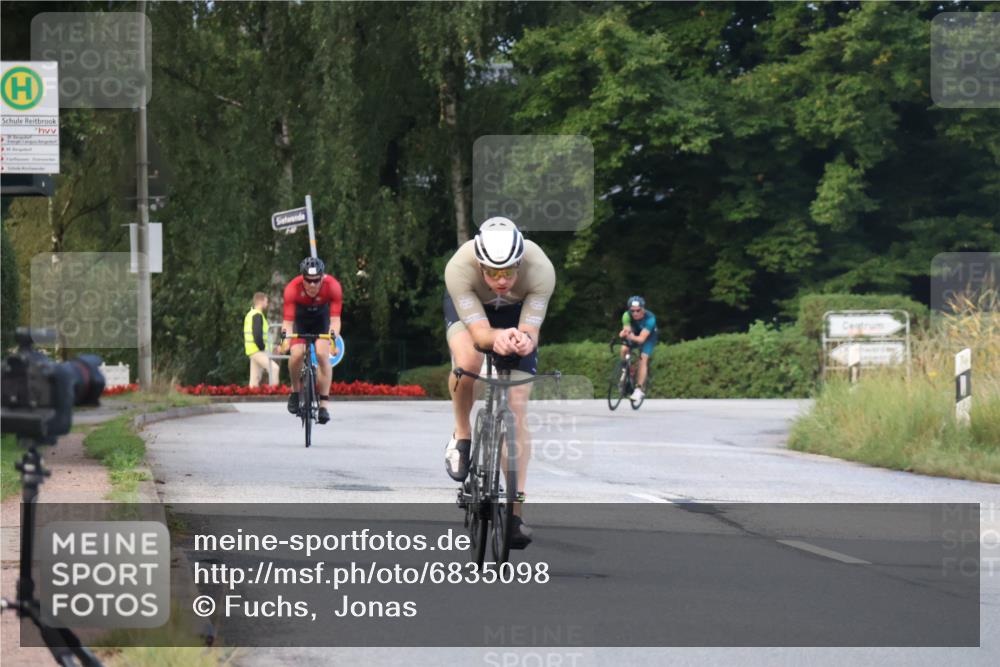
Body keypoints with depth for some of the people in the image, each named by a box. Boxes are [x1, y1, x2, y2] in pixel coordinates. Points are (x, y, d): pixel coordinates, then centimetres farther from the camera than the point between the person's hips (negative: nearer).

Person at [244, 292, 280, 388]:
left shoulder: (250, 314, 22)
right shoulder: (257, 315, -11)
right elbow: (257, 334, -22)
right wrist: (262, 348, -14)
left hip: (251, 350, 11)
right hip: (258, 350, -11)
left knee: (255, 377, 8)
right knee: (273, 368, -19)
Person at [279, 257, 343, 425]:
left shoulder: (333, 286, -32)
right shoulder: (293, 288, -33)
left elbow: (335, 318, -35)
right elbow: (288, 321, -34)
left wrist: (333, 337, -53)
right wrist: (285, 339, -53)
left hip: (321, 318, 0)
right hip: (300, 318, 0)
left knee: (322, 354, -20)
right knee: (297, 354, -23)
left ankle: (323, 405, -16)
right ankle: (295, 391, 4)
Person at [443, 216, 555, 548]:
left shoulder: (540, 270, -38)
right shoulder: (459, 268, -39)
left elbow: (529, 331, -35)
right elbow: (478, 329, -40)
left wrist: (523, 341, -59)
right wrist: (497, 337, -62)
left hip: (517, 312, 1)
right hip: (469, 308, -1)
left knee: (516, 409, -10)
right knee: (468, 362, -35)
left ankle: (515, 509, -6)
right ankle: (462, 436, -6)